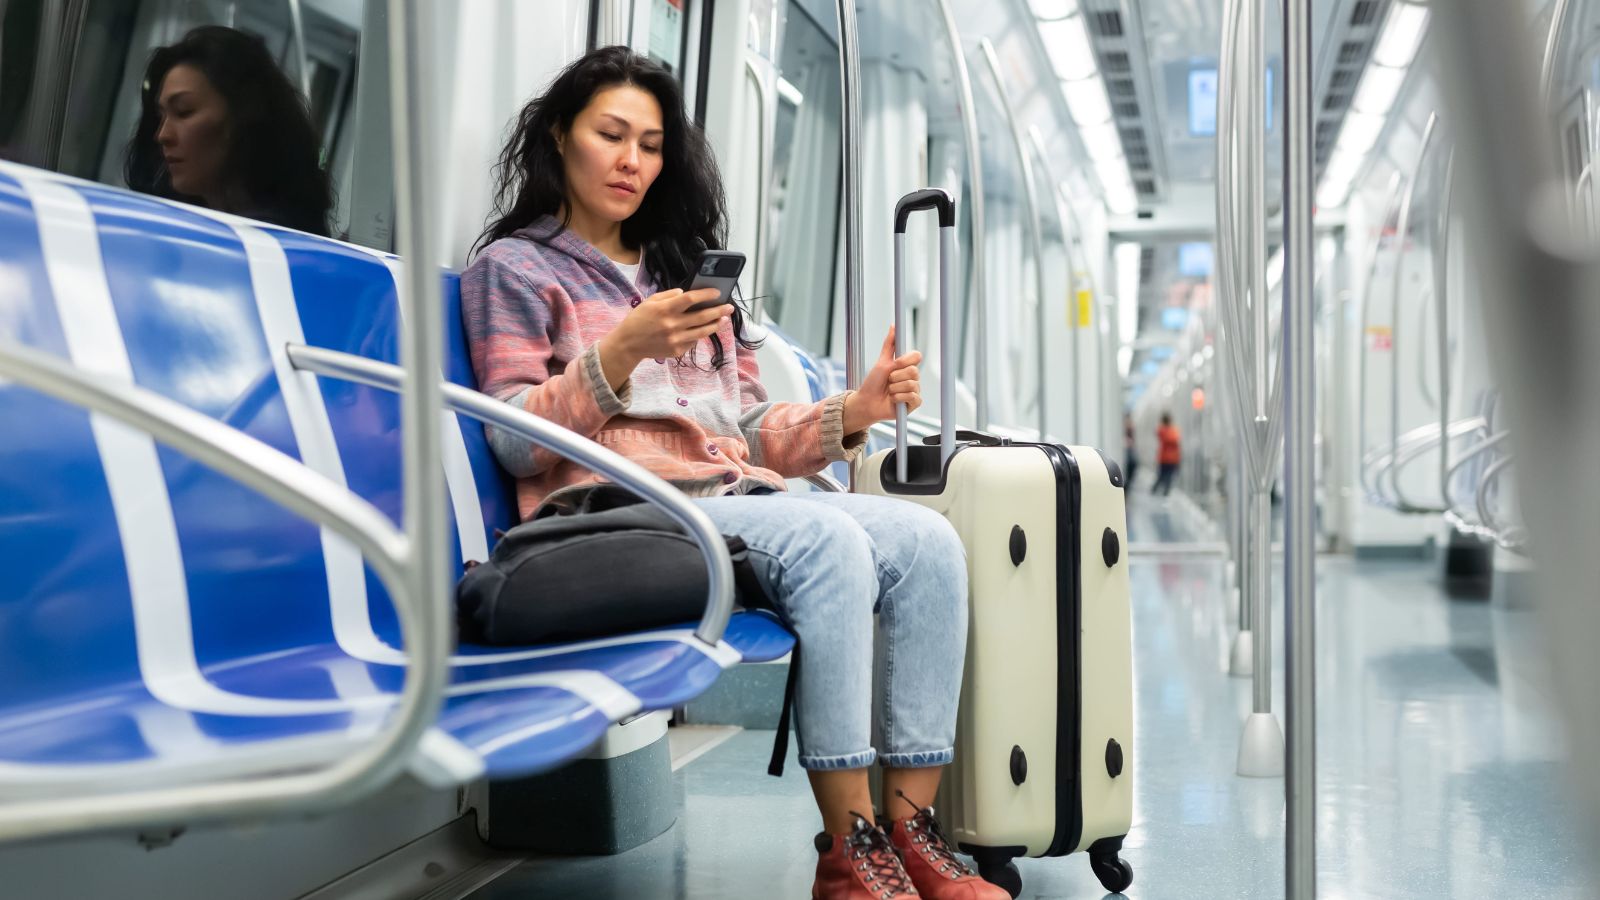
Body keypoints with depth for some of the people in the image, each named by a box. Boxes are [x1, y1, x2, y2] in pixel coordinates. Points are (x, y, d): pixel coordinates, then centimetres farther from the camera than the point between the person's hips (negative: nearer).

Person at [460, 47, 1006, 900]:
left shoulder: (680, 270, 28)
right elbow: (516, 444, -4)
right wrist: (619, 354, -17)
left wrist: (849, 414, 0)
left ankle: (909, 826, -22)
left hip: (737, 500, 6)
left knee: (927, 540, -19)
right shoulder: (514, 267, 10)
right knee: (826, 539, -32)